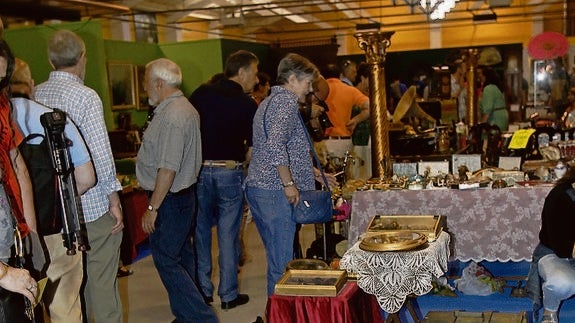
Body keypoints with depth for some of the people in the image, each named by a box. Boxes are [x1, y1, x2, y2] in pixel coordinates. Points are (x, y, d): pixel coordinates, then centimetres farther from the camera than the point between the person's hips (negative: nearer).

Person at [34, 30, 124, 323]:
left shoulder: (34, 95, 3)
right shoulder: (85, 96, -14)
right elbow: (100, 153, -17)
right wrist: (114, 198, -8)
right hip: (93, 203, -6)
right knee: (103, 281, 4)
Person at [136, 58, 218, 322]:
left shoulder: (171, 116, -21)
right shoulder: (185, 108, 12)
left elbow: (168, 169, -24)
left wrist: (152, 208, -20)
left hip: (169, 199, -11)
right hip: (184, 194, 11)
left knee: (166, 260, -5)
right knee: (181, 256, 15)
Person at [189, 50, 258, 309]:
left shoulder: (201, 93, 4)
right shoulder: (248, 105, -4)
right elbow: (252, 150, -5)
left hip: (198, 170, 3)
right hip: (230, 172, -3)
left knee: (201, 230, 14)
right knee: (228, 234, 6)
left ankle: (203, 290, 22)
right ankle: (229, 295, 13)